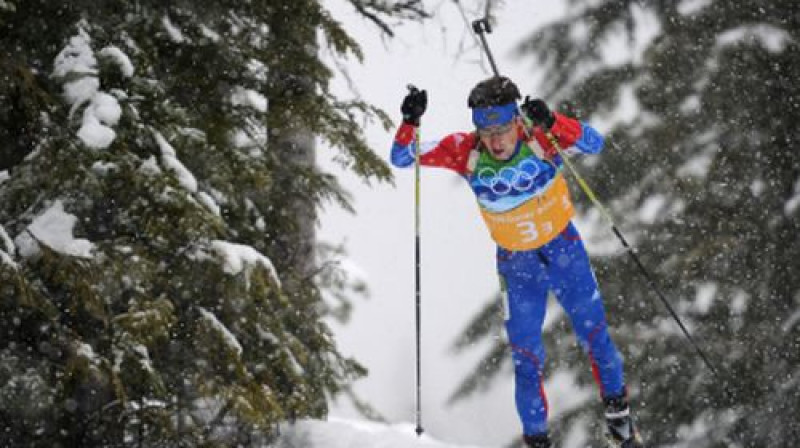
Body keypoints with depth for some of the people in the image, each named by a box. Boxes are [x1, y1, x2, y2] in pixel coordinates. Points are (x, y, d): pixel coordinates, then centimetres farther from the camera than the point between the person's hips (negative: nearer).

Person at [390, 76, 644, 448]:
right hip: (516, 262, 1)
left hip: (564, 247, -1)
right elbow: (402, 157, -16)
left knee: (595, 336, 11)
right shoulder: (465, 152, -21)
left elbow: (593, 143, -40)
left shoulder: (539, 138, -26)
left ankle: (619, 417, 32)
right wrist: (409, 123, -36)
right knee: (526, 357, 3)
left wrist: (550, 123, -55)